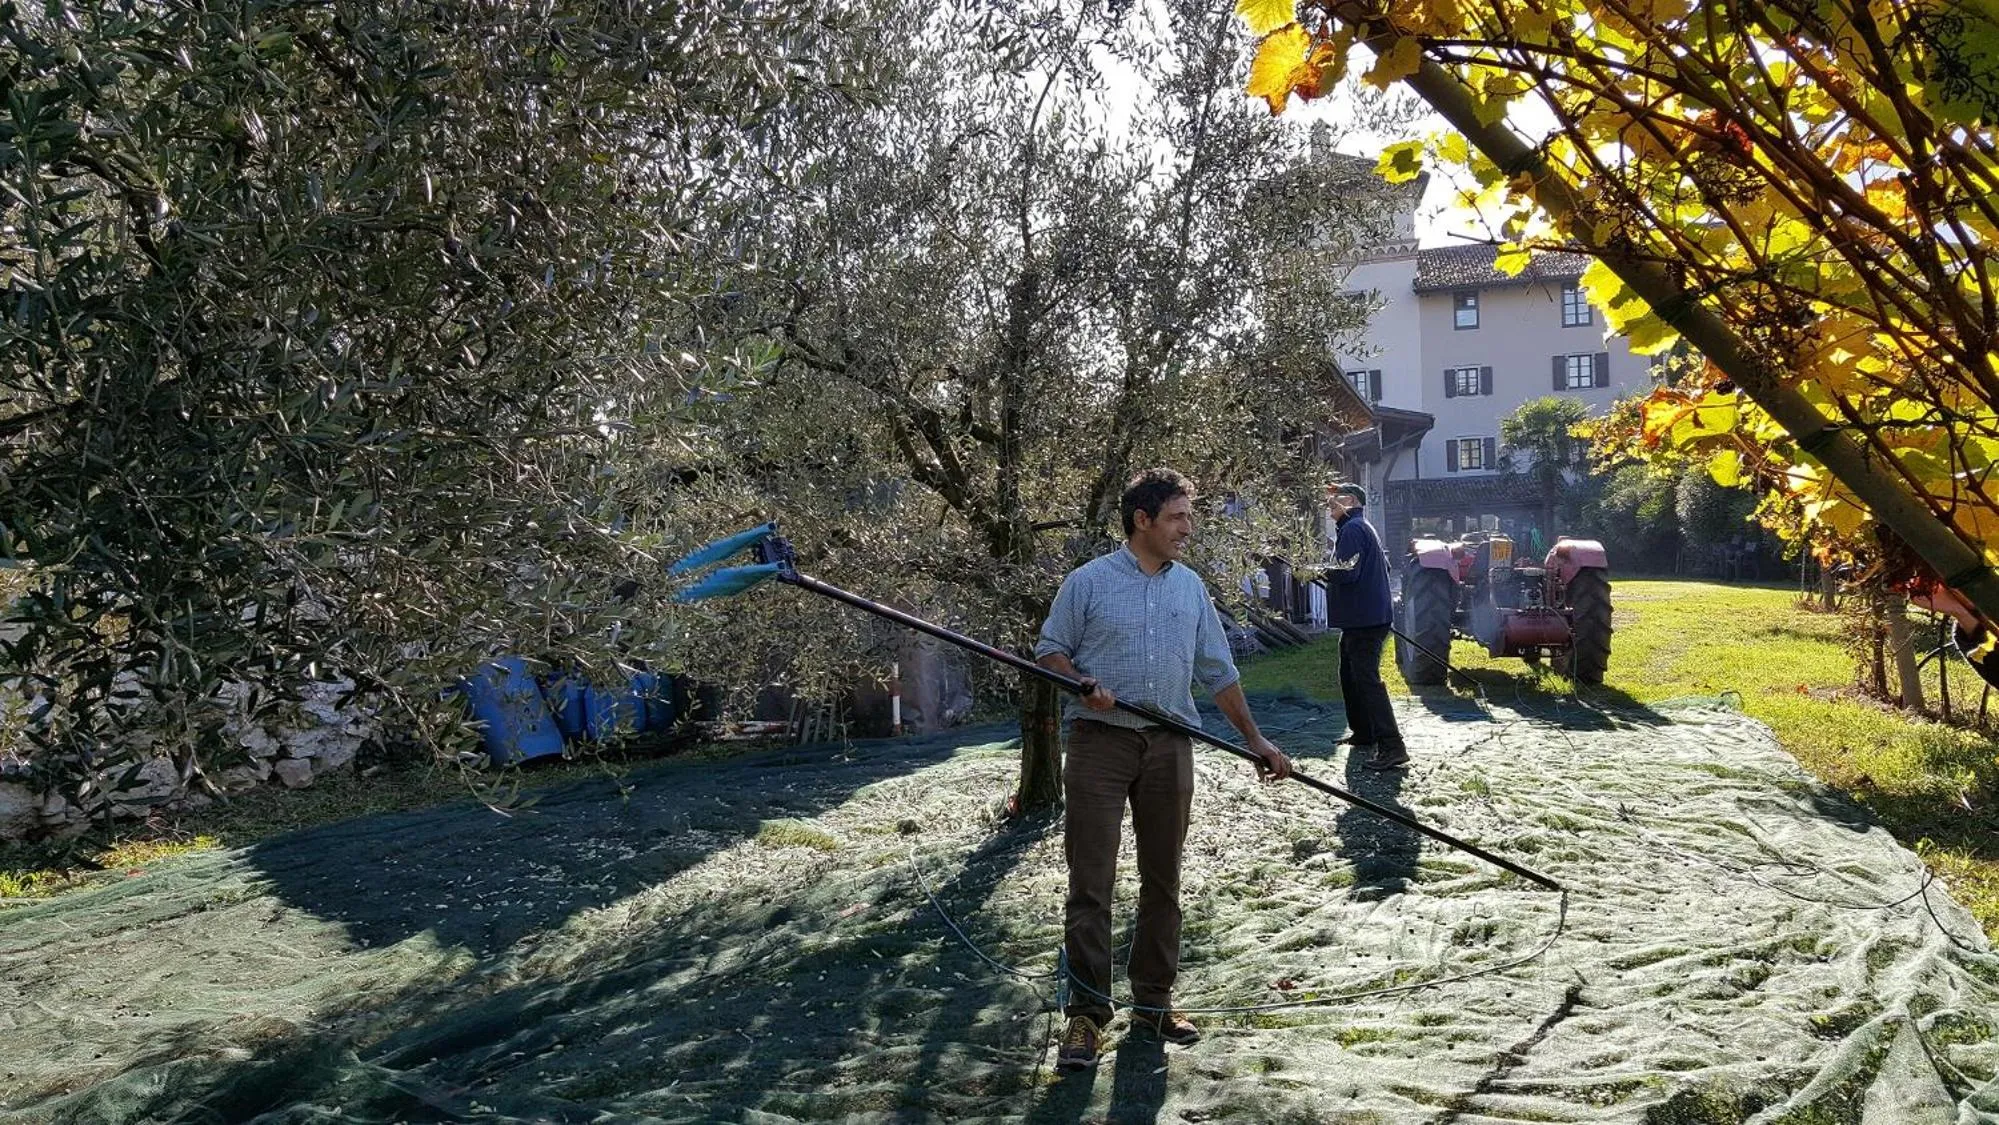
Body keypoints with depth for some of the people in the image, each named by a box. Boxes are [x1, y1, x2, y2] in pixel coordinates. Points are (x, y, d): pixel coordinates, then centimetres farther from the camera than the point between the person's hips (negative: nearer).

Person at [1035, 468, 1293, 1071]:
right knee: (1091, 883, -5)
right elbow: (1050, 650, 4)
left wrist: (1256, 739, 9)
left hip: (1169, 748, 4)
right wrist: (1083, 684, -16)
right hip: (1100, 743, -4)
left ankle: (1154, 1001, 23)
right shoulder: (1089, 581, -1)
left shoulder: (1191, 587, 11)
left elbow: (1218, 672, 14)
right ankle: (1087, 1013, 3)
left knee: (1163, 880, 10)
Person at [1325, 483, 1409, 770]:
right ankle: (1363, 735, 29)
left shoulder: (1352, 529, -14)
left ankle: (1392, 748, -18)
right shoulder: (1363, 528, 20)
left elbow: (1347, 572, -23)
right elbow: (1383, 564, 27)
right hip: (1370, 615, 11)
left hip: (1363, 619, -11)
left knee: (1367, 679, -14)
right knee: (1350, 675, 20)